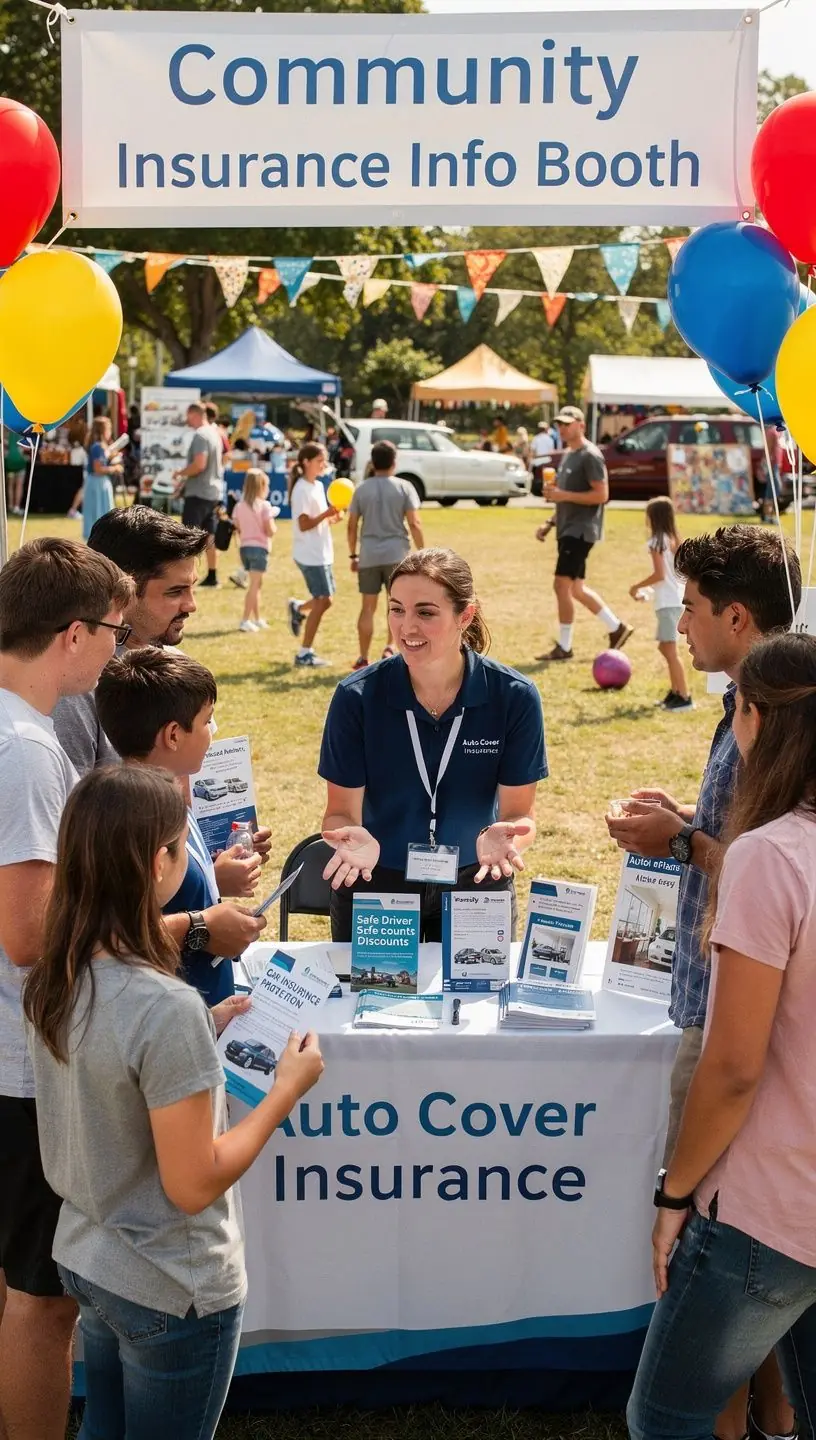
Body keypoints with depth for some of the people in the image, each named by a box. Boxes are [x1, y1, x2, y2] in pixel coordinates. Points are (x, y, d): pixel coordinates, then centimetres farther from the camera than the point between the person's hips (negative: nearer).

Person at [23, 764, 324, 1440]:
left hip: (83, 1258, 7)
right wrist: (288, 1089, -15)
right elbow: (194, 1184, -24)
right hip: (170, 1291, -7)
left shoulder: (55, 981, -6)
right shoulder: (166, 1007, -31)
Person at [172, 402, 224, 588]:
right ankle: (212, 576, 16)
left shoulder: (200, 435, -15)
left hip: (198, 493, -9)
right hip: (214, 492, 9)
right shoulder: (214, 434, 14)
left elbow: (199, 465, -25)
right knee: (208, 535, 13)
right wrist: (185, 479, 19)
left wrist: (180, 473, -9)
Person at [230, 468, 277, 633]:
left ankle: (257, 619, 26)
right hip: (259, 547, -6)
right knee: (254, 585, -4)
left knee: (256, 583, 19)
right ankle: (246, 620, -9)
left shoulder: (239, 506, 6)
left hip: (245, 547, 7)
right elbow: (270, 531, -12)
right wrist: (272, 519, 5)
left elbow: (238, 529, 8)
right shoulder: (264, 506, -11)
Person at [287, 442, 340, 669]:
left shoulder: (318, 486, 13)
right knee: (322, 601, -5)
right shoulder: (302, 490, -15)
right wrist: (326, 514, -31)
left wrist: (332, 518, 0)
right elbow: (304, 524, -20)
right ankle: (304, 654, 1)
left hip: (322, 554, 9)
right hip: (310, 555, -9)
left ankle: (297, 609, 37)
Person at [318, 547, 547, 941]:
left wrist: (505, 836, -34)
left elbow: (520, 811, -10)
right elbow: (342, 811, -12)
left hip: (476, 881, 1)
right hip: (374, 883, -1)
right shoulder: (357, 697, -16)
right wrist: (353, 838, -35)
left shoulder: (515, 697, -15)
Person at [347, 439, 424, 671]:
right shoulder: (404, 487, -2)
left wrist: (353, 555, 16)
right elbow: (414, 524, -6)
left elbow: (352, 526, 6)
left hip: (368, 556, 2)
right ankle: (390, 649, -4)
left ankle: (363, 659, 10)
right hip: (397, 554, -2)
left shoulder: (362, 489, 5)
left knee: (367, 608, 8)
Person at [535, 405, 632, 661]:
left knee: (562, 585, -11)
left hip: (581, 531, -10)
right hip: (568, 529, 10)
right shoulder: (568, 454, 17)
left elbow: (601, 495, -19)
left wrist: (563, 495, -23)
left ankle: (564, 647, -3)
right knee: (575, 588, 13)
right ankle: (617, 628, 23)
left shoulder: (590, 456, -12)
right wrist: (550, 524, 17)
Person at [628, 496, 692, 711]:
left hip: (668, 603, -9)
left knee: (670, 649, -9)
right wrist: (647, 589, 21)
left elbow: (660, 574, -18)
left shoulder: (657, 541, -11)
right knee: (665, 647, 19)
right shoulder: (673, 539, 14)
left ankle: (684, 697, -12)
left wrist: (637, 586, -6)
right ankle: (675, 691, 24)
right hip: (678, 598, 9)